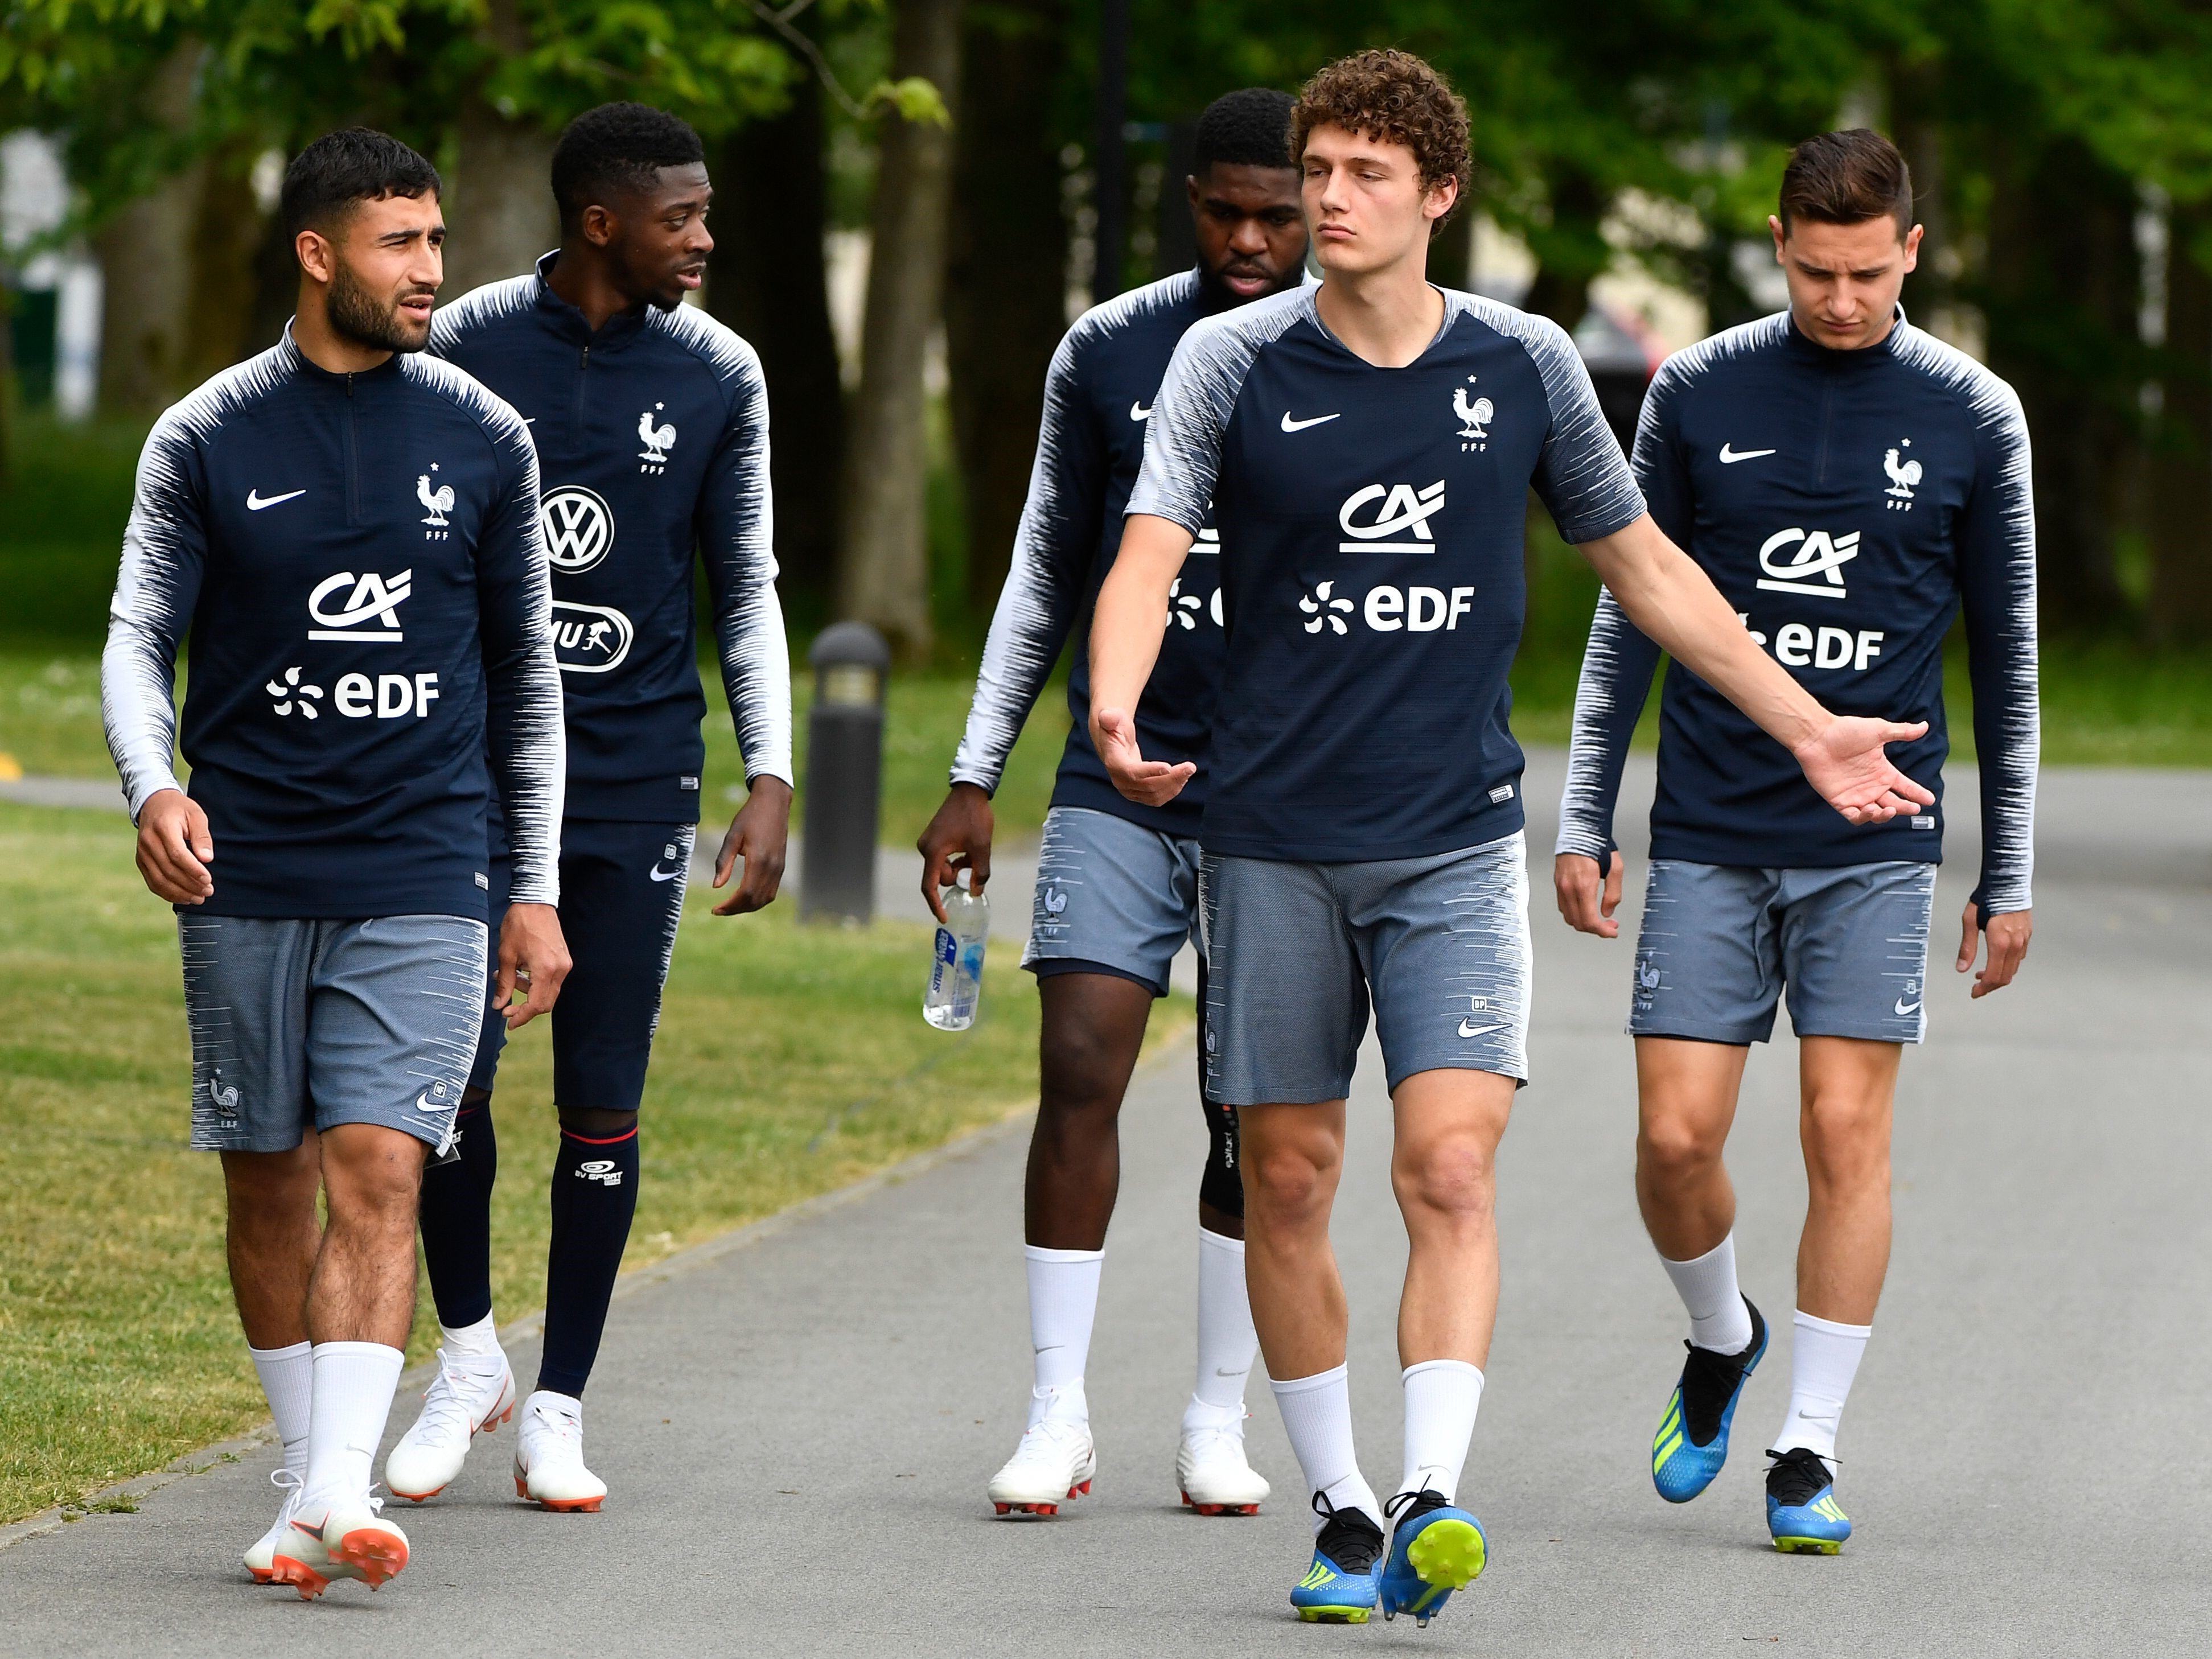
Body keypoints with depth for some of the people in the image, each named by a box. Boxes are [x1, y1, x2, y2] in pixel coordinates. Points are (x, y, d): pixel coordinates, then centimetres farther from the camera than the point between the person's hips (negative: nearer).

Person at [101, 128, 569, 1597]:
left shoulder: (485, 440, 6)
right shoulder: (206, 439, 2)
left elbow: (526, 673, 13)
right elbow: (139, 637, 3)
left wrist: (540, 890, 10)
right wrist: (154, 785, -18)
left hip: (422, 881, -1)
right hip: (246, 876, 1)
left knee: (377, 1172, -13)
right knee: (270, 1180, 7)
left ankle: (337, 1494, -21)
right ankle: (311, 1473, 20)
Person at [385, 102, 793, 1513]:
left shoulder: (718, 376, 3)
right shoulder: (465, 349, -2)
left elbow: (748, 591, 9)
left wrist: (771, 776, 0)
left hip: (637, 786, 1)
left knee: (602, 1106, 0)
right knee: (446, 1078, -6)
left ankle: (559, 1411, 10)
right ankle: (469, 1359, 16)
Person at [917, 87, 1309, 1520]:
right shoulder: (1108, 353, 5)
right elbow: (1049, 571, 13)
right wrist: (977, 777, 10)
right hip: (1119, 779, 1)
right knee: (1081, 1068, -10)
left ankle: (1221, 1423, 13)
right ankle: (1060, 1416, -5)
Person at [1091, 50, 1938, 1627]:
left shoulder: (1526, 366, 3)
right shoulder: (1233, 361, -2)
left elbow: (1644, 563, 15)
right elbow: (1151, 552, -12)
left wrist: (1805, 725, 16)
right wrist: (1117, 706, -33)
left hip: (1456, 843, 0)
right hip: (1276, 840, 0)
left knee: (1451, 1167, -14)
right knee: (1289, 1180, 5)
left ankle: (1431, 1507, -22)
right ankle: (1337, 1503, 18)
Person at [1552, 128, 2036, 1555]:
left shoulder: (1973, 418, 2)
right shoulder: (1698, 395, 3)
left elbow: (2006, 655, 8)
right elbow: (1631, 616, 9)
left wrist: (2010, 876, 6)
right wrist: (1584, 820, 5)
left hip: (1876, 844, -1)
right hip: (1711, 834, 1)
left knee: (1848, 1131, -7)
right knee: (1677, 1134, -4)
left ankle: (1811, 1451, 2)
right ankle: (1721, 1342, 25)